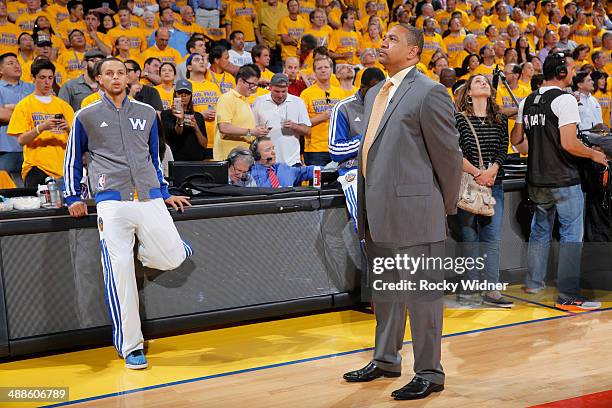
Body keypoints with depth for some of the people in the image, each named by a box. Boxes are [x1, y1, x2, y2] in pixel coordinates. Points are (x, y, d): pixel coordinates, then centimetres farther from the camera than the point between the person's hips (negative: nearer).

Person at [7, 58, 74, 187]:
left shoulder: (63, 105, 15)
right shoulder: (24, 105, 5)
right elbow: (21, 140, -5)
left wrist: (68, 128, -11)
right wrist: (41, 127, -20)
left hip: (63, 167, 3)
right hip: (37, 167, -3)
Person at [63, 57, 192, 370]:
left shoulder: (147, 113, 17)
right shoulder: (86, 116, 10)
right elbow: (73, 159, 17)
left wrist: (165, 193, 24)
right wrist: (73, 197, 9)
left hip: (150, 198, 3)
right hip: (112, 201, -3)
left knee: (173, 259, -8)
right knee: (120, 269, -13)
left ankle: (144, 251, 29)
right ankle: (131, 347, -5)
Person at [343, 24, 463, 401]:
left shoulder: (429, 93, -10)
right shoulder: (374, 94, 16)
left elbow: (448, 154, -7)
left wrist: (446, 206, 0)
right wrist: (366, 206, 17)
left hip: (413, 212, -8)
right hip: (378, 213, 9)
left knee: (422, 294, 1)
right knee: (385, 292, 19)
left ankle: (429, 373, 13)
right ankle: (386, 360, 35)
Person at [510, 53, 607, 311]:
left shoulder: (527, 101, 8)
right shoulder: (565, 99, -14)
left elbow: (517, 140, 15)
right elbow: (569, 143, -21)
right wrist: (594, 154, -6)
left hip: (536, 180, 7)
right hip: (563, 180, -7)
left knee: (540, 230, 20)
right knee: (572, 235, 0)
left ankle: (533, 282, 29)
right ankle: (568, 296, 1)